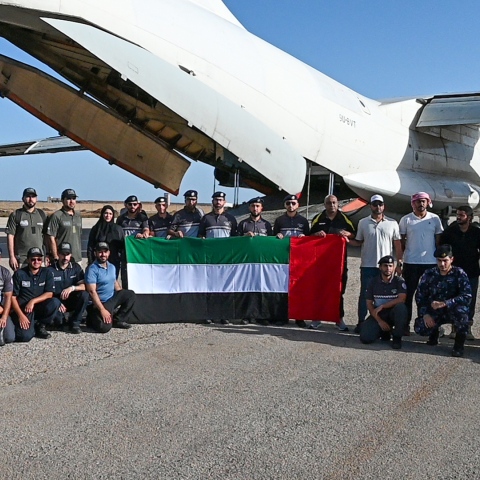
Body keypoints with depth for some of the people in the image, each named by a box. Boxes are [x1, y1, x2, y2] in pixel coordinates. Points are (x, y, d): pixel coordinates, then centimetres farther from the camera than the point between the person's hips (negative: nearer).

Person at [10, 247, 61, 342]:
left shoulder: (47, 273, 2)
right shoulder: (19, 274, -3)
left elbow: (49, 294, -5)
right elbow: (12, 296, -6)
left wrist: (33, 301, -21)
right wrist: (20, 315, -17)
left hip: (40, 307, 3)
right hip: (22, 309, -3)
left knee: (55, 302, -29)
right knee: (25, 336, -28)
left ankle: (40, 325, -4)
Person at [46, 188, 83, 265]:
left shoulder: (78, 216, 16)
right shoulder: (56, 216, -5)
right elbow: (51, 238, -9)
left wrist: (80, 255, 15)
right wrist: (56, 258, -12)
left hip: (77, 258, 6)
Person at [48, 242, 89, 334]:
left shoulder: (76, 267, 3)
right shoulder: (50, 270, -4)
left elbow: (83, 286, -6)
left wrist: (72, 288, -26)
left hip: (71, 301, 3)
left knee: (84, 295, -29)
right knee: (58, 319, -33)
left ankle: (74, 322, -12)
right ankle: (61, 319, 7)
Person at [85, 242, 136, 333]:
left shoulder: (112, 267, 10)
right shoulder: (92, 269, -16)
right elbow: (92, 291, -21)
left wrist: (123, 297, 10)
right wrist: (102, 310, -24)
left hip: (112, 298, 8)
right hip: (100, 302, -8)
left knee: (131, 294, -7)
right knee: (105, 327, -26)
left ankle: (118, 320, 2)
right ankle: (93, 317, 9)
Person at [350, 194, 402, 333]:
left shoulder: (392, 223, 5)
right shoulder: (363, 223, 6)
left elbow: (397, 244, 6)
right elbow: (358, 242, 9)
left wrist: (399, 262, 0)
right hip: (367, 265, 0)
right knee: (364, 294, 5)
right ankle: (361, 322, 12)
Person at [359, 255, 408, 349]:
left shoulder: (399, 281, -6)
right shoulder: (373, 282, 0)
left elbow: (401, 299, -20)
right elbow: (369, 304, -1)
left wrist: (382, 306, -20)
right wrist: (379, 321, -11)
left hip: (393, 314, -1)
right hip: (378, 315, 1)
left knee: (400, 307, -36)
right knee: (365, 338, -21)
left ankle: (397, 337, -15)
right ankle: (384, 331, 13)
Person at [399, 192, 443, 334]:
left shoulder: (435, 219, 4)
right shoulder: (406, 220, 1)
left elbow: (438, 241, 8)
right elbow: (401, 242, 4)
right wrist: (398, 260, -1)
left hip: (431, 263, 1)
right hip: (410, 263, -1)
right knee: (408, 294, 3)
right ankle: (405, 324, 11)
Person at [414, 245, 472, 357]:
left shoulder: (459, 274, -14)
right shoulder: (429, 274, -5)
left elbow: (467, 296, -26)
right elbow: (419, 295, -2)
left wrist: (444, 303, -36)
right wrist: (424, 314, -16)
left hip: (452, 311, -2)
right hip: (433, 312, 2)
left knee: (461, 309, -37)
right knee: (420, 328, -25)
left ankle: (459, 344, -12)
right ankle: (434, 332, 16)